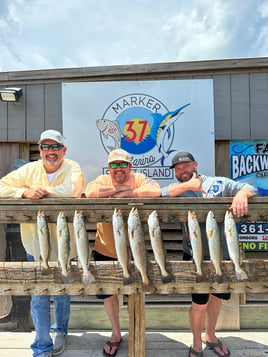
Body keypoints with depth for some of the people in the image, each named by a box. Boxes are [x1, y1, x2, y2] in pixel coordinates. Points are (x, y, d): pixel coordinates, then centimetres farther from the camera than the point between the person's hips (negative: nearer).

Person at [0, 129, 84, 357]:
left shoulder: (72, 168, -9)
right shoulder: (29, 169, -2)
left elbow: (72, 189, -28)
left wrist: (42, 190, -20)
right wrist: (25, 192, -22)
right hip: (36, 246, 2)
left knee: (62, 293, 19)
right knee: (38, 297, 9)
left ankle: (60, 330, 46)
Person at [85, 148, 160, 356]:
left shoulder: (139, 179, -7)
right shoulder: (103, 180, -4)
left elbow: (155, 191, -27)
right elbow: (90, 192, -25)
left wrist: (126, 193, -27)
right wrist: (119, 188, -23)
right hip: (105, 250, 2)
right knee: (106, 292, 17)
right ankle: (116, 333, 45)